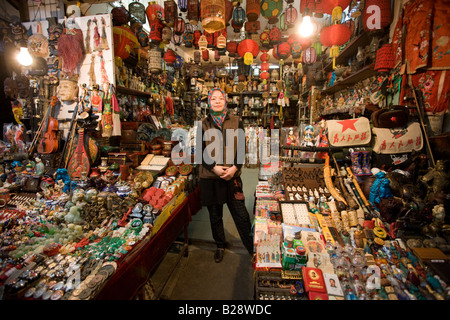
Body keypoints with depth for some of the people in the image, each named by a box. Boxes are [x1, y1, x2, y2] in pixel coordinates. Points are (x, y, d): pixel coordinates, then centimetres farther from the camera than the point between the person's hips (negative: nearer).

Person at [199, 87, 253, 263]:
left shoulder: (236, 122, 3)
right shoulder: (203, 124, 3)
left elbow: (242, 148, 1)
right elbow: (200, 152, 0)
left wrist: (235, 167, -13)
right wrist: (214, 167, -14)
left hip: (232, 176, 0)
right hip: (209, 178, 1)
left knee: (241, 215, 5)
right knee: (215, 216, 15)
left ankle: (252, 247, 28)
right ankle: (220, 246, 38)